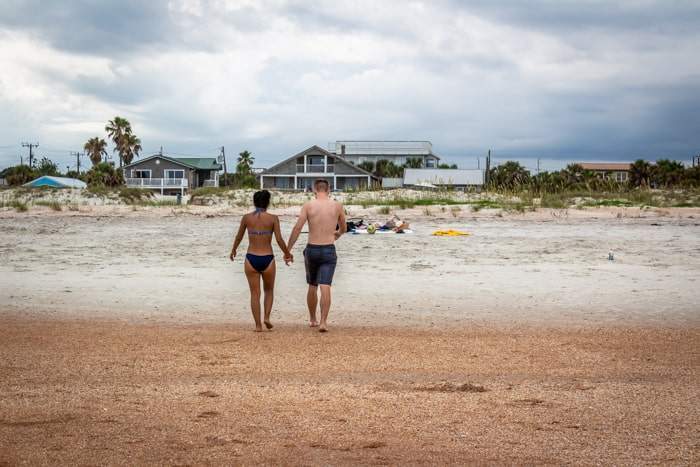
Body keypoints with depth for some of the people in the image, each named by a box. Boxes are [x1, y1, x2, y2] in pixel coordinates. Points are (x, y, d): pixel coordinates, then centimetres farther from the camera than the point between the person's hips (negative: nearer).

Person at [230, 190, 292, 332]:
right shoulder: (273, 218, -3)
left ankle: (258, 325, 4)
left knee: (255, 293, 7)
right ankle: (267, 317, 3)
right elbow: (279, 240, -5)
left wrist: (233, 250, 32)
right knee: (269, 290, 20)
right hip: (267, 259, -1)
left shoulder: (247, 217, 2)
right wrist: (287, 254, 12)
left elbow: (239, 237, 13)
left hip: (251, 259, 1)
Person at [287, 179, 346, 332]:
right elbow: (344, 229, 17)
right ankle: (323, 322, -19)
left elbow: (297, 229, -9)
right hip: (329, 251, -1)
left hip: (311, 250, 1)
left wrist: (287, 250, -5)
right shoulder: (337, 206, 2)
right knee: (325, 288, -7)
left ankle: (312, 320, 30)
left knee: (312, 287, 18)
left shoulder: (308, 205, -3)